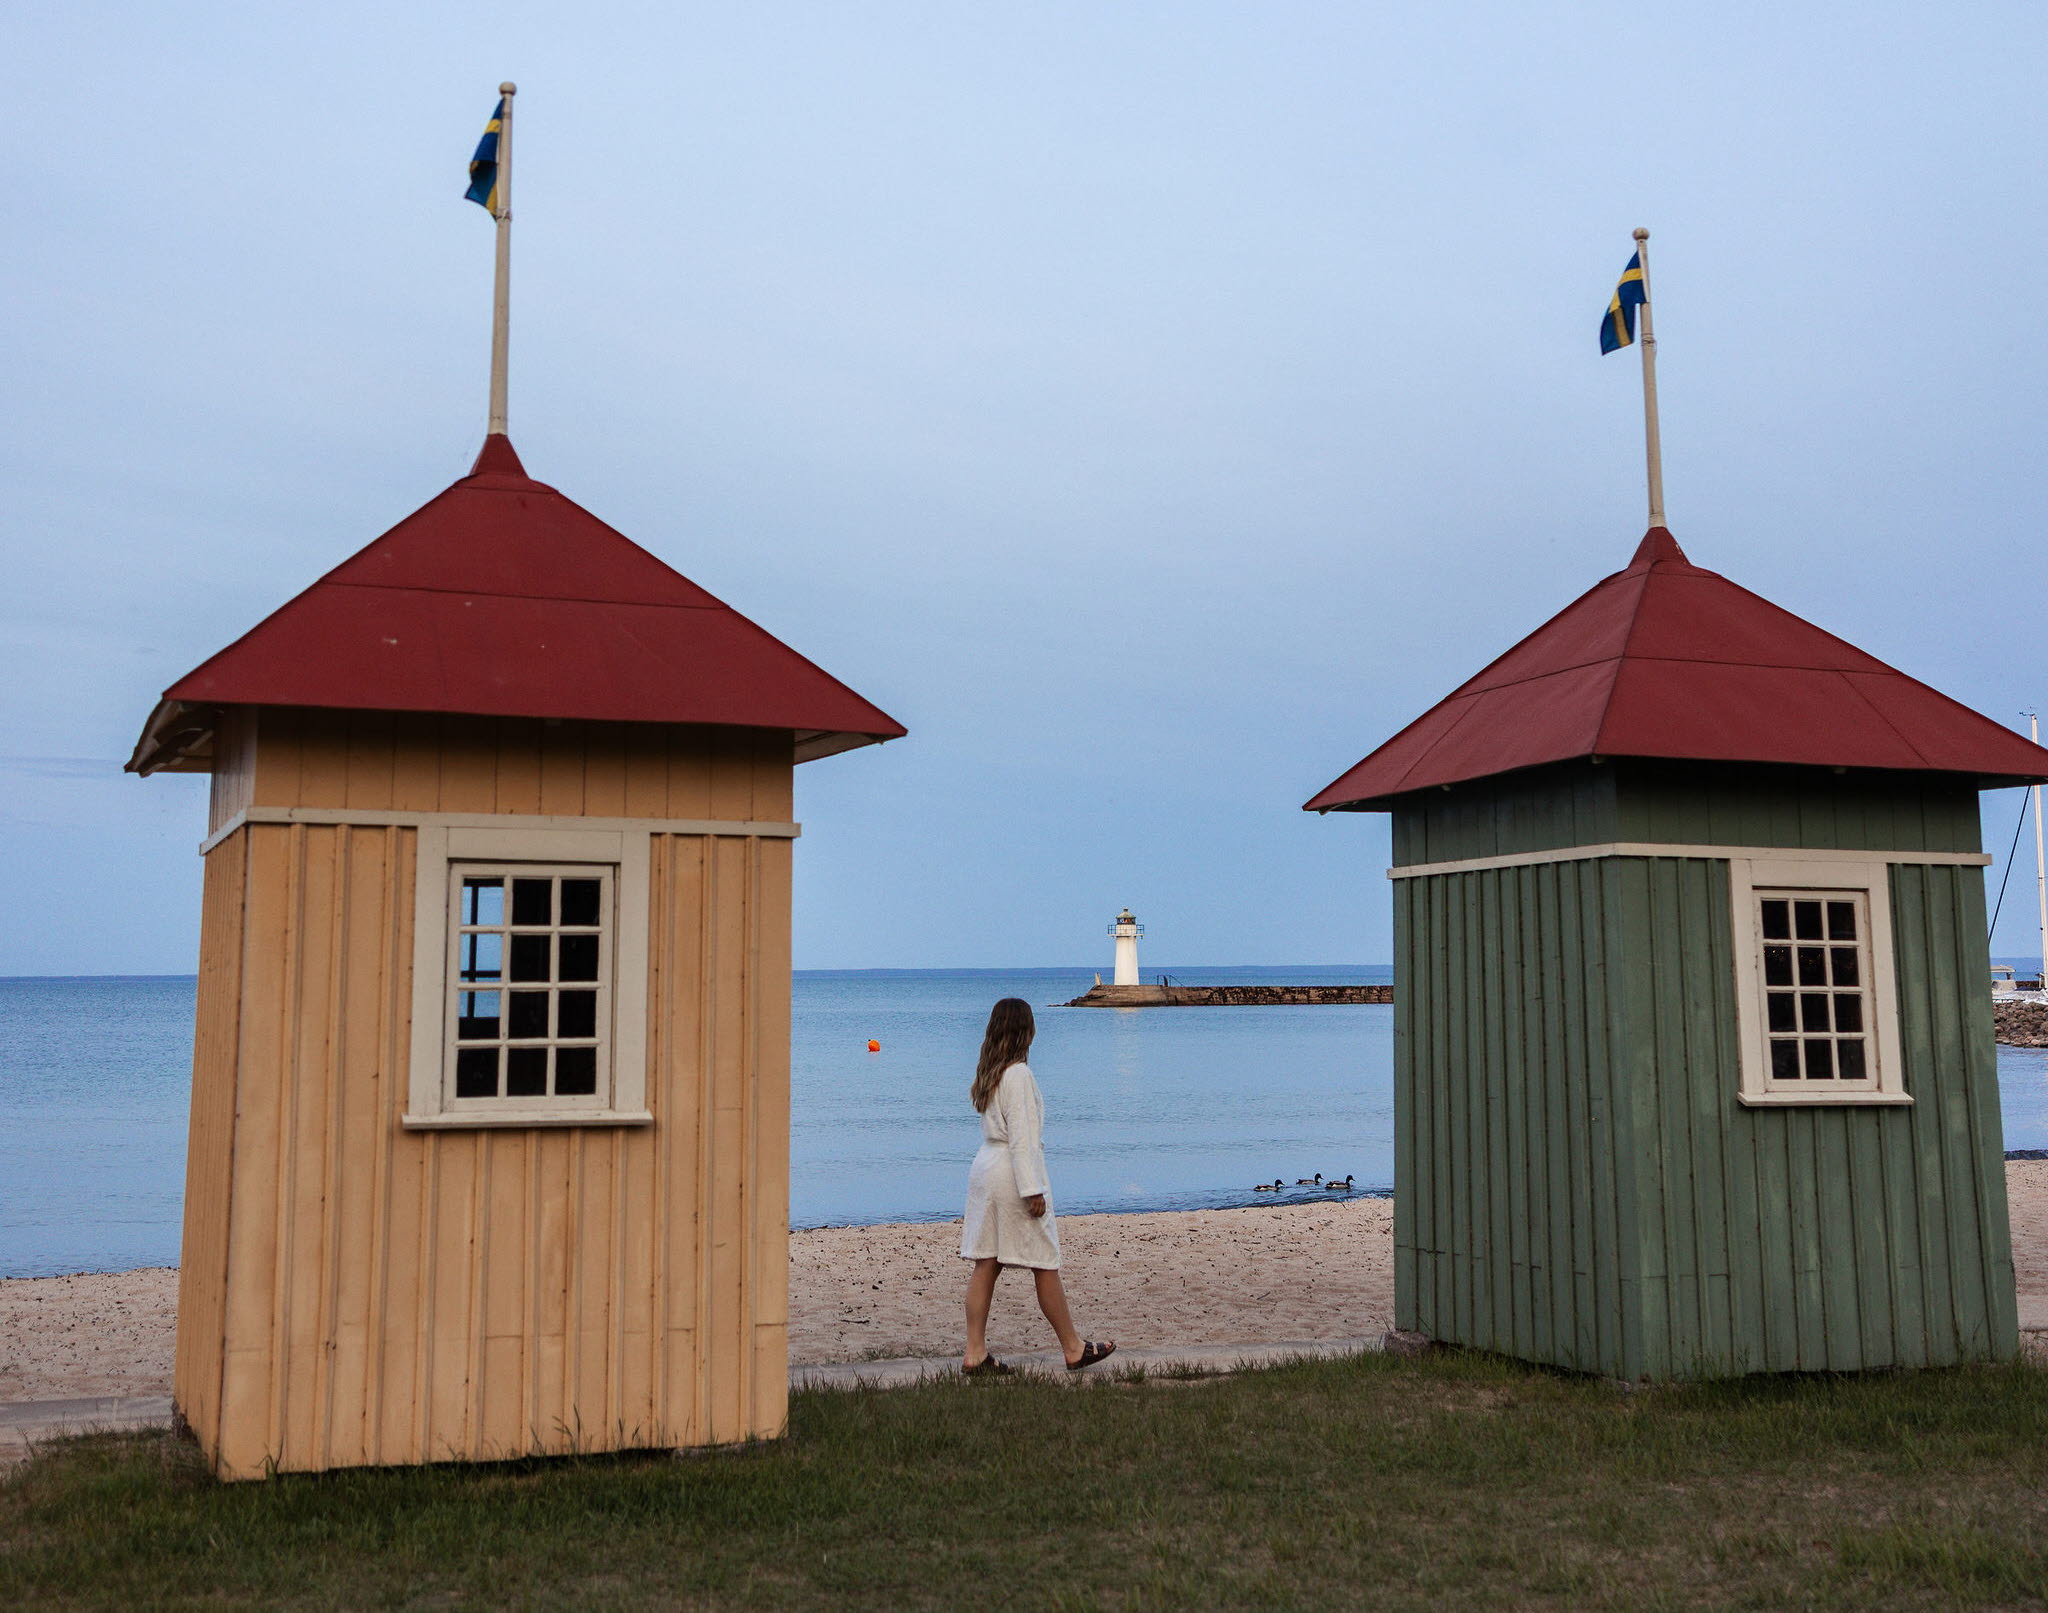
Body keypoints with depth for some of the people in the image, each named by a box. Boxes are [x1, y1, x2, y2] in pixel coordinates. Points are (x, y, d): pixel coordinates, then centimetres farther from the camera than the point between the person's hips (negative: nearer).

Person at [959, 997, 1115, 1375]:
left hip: (985, 1169, 8)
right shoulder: (1018, 1074, -16)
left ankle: (975, 1354, 8)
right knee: (1045, 1266, 3)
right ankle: (1073, 1349, 14)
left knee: (986, 1265, 8)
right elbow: (1021, 1136, -19)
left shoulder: (988, 1072, 10)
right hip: (1014, 1173, -8)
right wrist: (1033, 1190, -17)